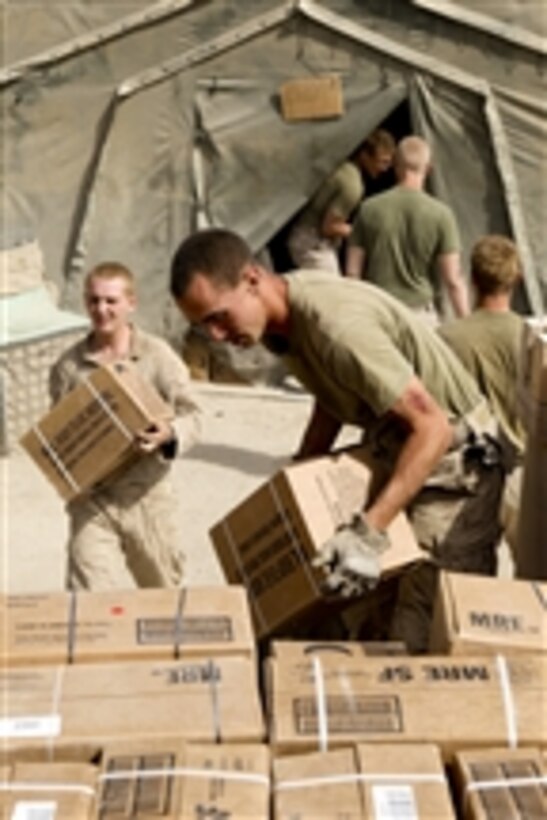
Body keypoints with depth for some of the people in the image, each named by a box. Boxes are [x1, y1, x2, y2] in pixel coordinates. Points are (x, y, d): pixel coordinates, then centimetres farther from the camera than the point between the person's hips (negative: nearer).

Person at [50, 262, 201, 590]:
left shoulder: (158, 355, -3)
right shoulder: (68, 366, 2)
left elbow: (191, 416, -3)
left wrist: (169, 434, -24)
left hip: (147, 492, 0)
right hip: (90, 495, 0)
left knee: (164, 585, 17)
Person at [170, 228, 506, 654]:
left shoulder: (337, 323, -30)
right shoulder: (284, 317, -1)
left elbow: (433, 427, -29)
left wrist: (368, 534, -30)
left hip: (451, 462, -9)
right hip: (393, 450, 9)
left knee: (422, 635, -8)